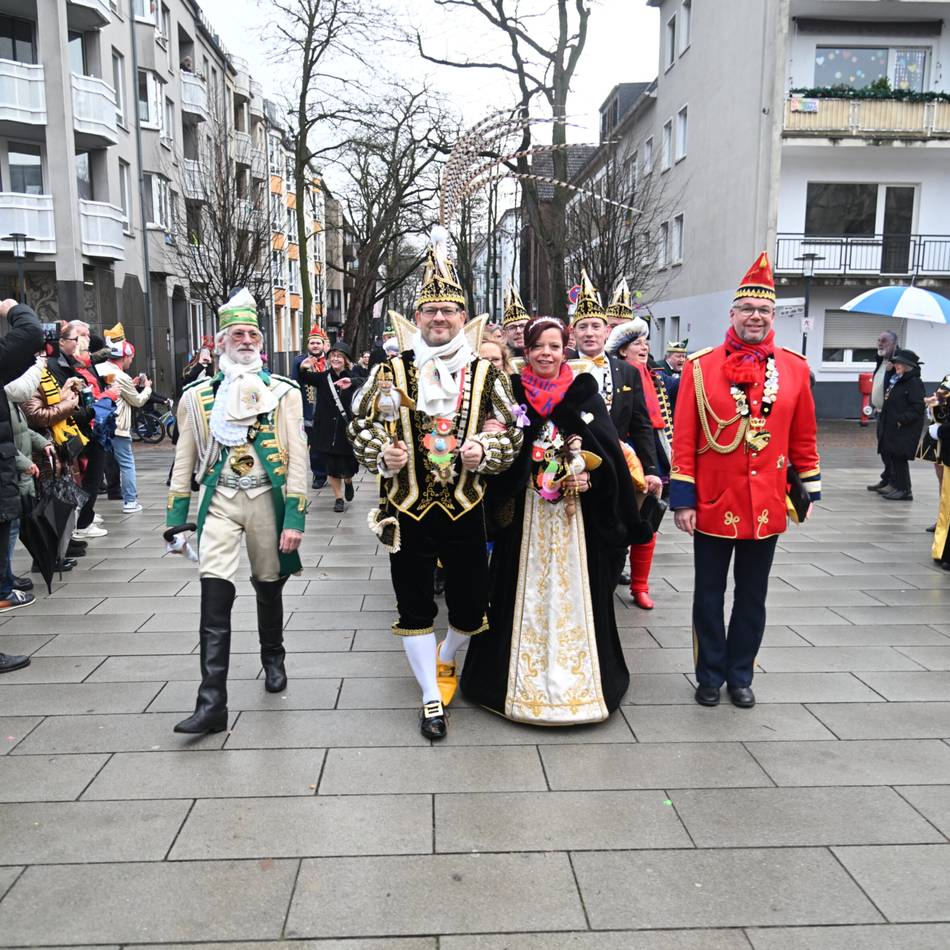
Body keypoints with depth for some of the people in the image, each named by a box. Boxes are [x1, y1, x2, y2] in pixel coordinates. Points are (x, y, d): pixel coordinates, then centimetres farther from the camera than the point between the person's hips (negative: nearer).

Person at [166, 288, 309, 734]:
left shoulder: (284, 392, 0)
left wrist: (295, 518, -11)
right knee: (214, 598, -10)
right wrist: (176, 520, 5)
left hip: (267, 499, 0)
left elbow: (297, 458, -4)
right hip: (219, 502, 0)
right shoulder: (197, 396, 4)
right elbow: (184, 462, 8)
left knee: (269, 588, 15)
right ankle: (212, 702, -9)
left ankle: (273, 660, 42)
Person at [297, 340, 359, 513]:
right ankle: (339, 497, 25)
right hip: (326, 430, 2)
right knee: (331, 467, 8)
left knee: (348, 469, 2)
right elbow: (304, 379, -12)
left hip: (347, 430, -2)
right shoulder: (323, 377, 3)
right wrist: (302, 368, -35)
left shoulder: (352, 378, -4)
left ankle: (348, 482, 37)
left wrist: (351, 383, -43)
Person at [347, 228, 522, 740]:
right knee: (415, 606, 5)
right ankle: (431, 697, 22)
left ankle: (444, 660, 44)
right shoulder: (391, 372, 1)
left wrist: (483, 451, -14)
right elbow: (361, 425, 7)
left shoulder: (486, 373, 2)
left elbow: (510, 432, 6)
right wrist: (382, 453, -13)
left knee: (471, 604, 10)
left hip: (465, 509, 1)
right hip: (408, 511, -1)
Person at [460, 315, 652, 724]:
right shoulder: (512, 393, 3)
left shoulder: (584, 392, 4)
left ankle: (575, 679, 18)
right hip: (525, 512, 0)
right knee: (527, 592, 5)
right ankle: (524, 679, 18)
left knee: (572, 590, 5)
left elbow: (607, 449, 0)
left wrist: (587, 474, -16)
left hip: (575, 512, 0)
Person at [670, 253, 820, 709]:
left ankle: (740, 676, 29)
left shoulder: (794, 367, 3)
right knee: (710, 596, 9)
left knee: (752, 597, 13)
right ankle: (710, 676, 24)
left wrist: (809, 491, 10)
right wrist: (682, 498, -8)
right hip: (714, 503, -2)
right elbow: (684, 439, -5)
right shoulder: (700, 367, -5)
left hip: (767, 506, 2)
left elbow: (804, 437, 10)